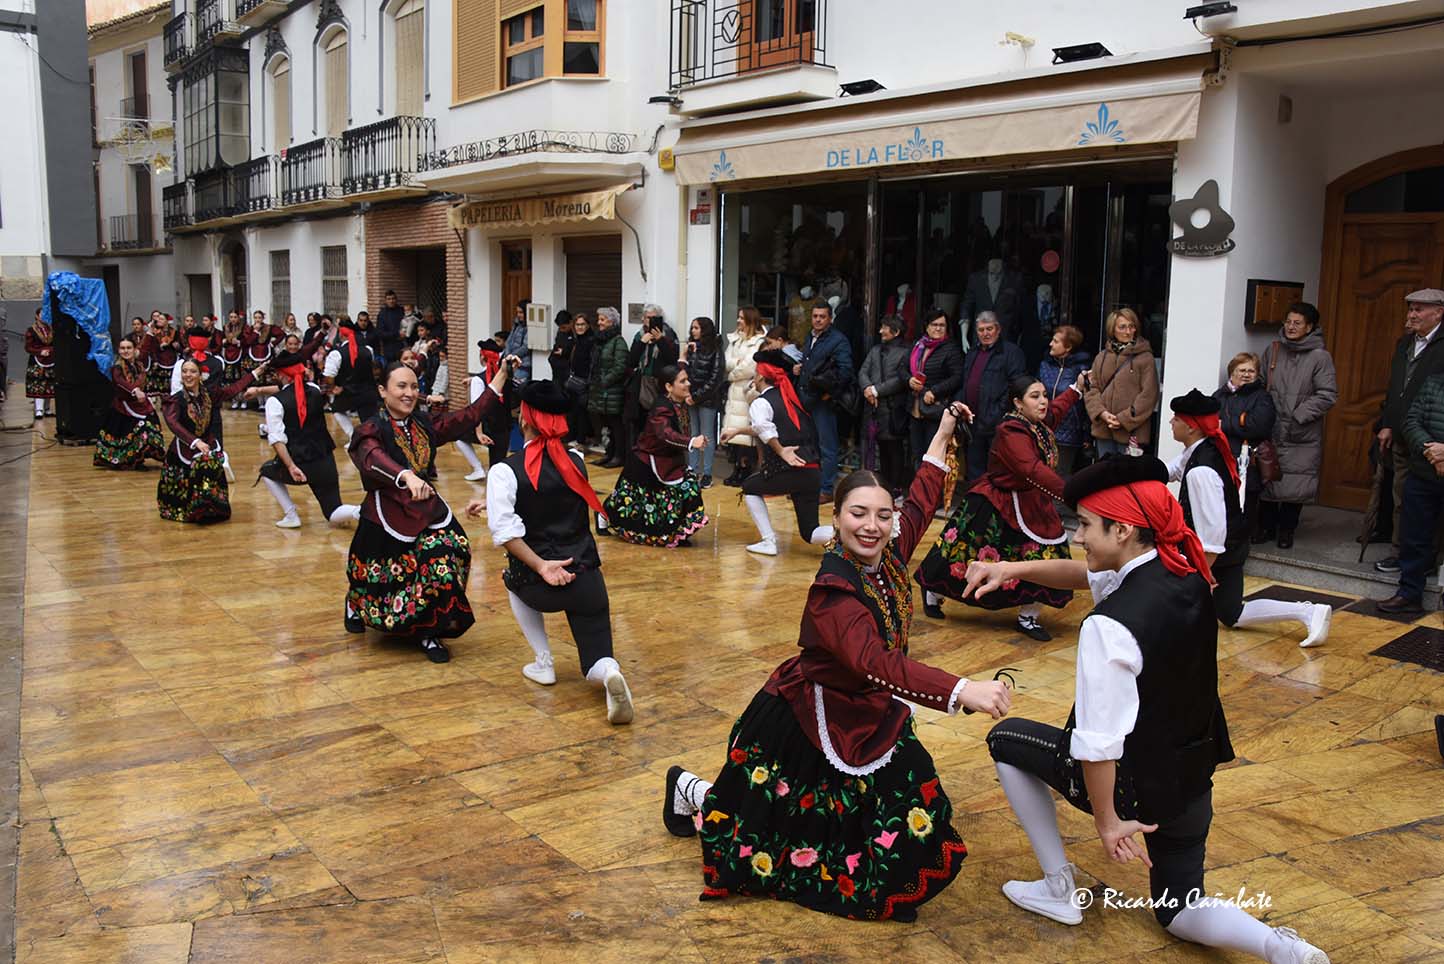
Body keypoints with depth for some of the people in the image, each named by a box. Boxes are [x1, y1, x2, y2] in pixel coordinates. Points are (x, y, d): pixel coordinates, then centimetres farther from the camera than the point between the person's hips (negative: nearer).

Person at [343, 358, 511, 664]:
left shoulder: (424, 425, 6)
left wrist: (502, 375, -3)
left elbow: (469, 417, 3)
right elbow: (374, 459, -34)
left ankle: (428, 633, 2)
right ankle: (356, 605, 48)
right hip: (386, 518, -4)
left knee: (448, 560, -18)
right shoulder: (371, 430, -12)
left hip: (426, 511, 4)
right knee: (376, 584, 8)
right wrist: (407, 477, -56)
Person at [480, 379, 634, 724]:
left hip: (541, 585, -2)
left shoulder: (505, 471, -8)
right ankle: (610, 674, -22)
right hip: (587, 579, 3)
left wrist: (541, 567, -14)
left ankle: (543, 663, 27)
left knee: (515, 580, 35)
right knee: (596, 664, 15)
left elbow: (505, 531, -18)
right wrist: (495, 501, 27)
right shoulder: (576, 463, 7)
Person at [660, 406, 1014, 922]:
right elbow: (874, 662, -48)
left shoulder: (888, 557, -9)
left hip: (866, 716, 8)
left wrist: (941, 439, 17)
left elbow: (918, 508, 12)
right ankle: (700, 794, 30)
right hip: (806, 722, -8)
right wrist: (961, 690, -58)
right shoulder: (834, 591, -33)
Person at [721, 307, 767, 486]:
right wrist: (737, 362, -11)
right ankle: (737, 468, 10)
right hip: (734, 390, 7)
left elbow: (749, 367, -13)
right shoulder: (735, 338, 16)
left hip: (748, 390, -7)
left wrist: (731, 375, -1)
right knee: (733, 429, 4)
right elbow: (727, 362, 9)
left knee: (744, 429, -6)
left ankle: (745, 469, 0)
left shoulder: (759, 341, -7)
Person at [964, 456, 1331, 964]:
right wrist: (1013, 569, -3)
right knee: (1179, 911, 24)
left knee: (1005, 739, 17)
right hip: (1193, 775, 7)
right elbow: (1086, 574, 8)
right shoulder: (1187, 575, -7)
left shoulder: (1109, 626, -31)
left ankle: (1059, 889, 20)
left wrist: (1107, 821, -12)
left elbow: (1098, 743, -26)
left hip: (1134, 783, -7)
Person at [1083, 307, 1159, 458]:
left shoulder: (1145, 358, -3)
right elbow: (1091, 389, 9)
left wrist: (1124, 419, -12)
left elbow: (1148, 394, -7)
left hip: (1131, 431, -4)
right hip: (1103, 429, 5)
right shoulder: (1101, 357, 12)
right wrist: (1102, 413, -8)